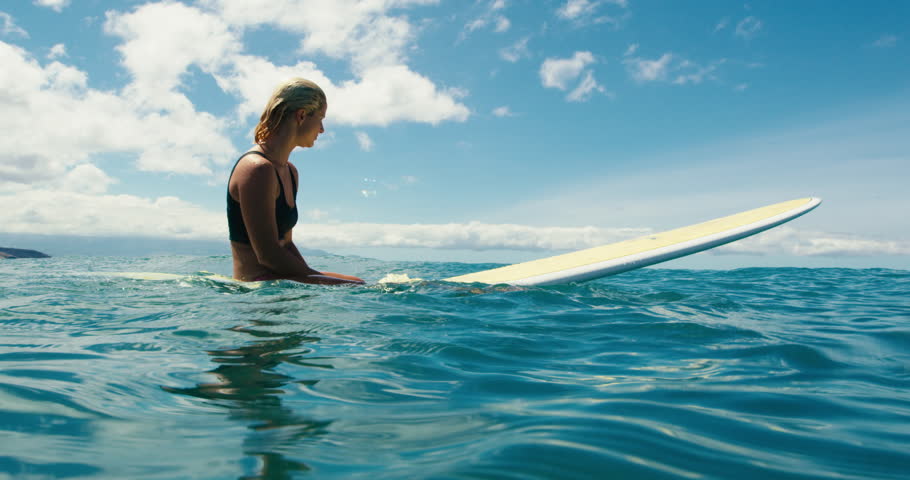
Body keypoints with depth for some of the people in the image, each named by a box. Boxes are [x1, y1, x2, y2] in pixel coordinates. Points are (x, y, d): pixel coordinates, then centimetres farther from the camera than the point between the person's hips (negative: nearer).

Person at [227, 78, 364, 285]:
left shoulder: (290, 171, 14)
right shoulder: (257, 169, -18)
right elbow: (268, 255, -20)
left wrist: (314, 277, 2)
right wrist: (318, 278, -11)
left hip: (277, 285, 10)